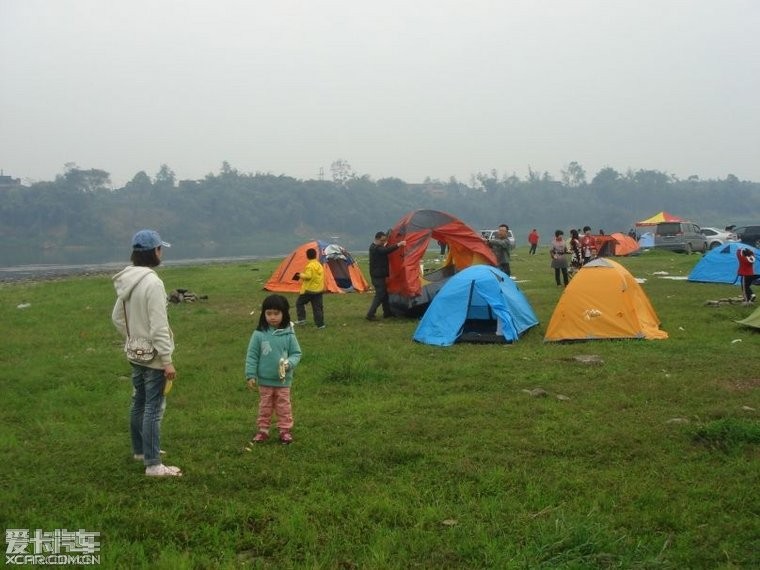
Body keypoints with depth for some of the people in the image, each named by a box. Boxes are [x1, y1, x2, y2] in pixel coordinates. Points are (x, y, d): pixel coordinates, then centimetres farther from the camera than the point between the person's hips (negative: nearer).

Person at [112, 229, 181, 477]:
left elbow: (117, 317, 15)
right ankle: (153, 464, 1)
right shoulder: (152, 282, -22)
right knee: (154, 409, -4)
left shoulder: (127, 281, 6)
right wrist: (167, 360, -19)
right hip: (153, 356, -9)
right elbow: (159, 326, -23)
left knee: (139, 403, 21)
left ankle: (140, 450, 37)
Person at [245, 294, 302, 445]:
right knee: (264, 406, 15)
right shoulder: (259, 334, -11)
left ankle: (285, 430, 24)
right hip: (265, 380, 0)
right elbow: (251, 356, -5)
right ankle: (262, 430, 27)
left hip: (283, 380, 0)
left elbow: (296, 353, -2)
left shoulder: (288, 334, -10)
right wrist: (250, 375, -6)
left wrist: (289, 363, -22)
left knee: (284, 406, 12)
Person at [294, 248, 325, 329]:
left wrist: (301, 275, -9)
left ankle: (301, 319, 6)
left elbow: (308, 276, -24)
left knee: (299, 303, 10)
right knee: (318, 307, 7)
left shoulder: (310, 266, -16)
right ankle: (320, 324, 4)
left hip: (309, 290, -7)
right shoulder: (319, 265, 11)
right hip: (319, 290, 7)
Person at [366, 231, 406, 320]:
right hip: (377, 276, -10)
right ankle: (370, 314, -9)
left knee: (384, 293, 16)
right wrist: (398, 245, -42)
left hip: (379, 275, 10)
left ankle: (387, 313, 24)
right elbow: (386, 250, -36)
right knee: (380, 295, -10)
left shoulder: (376, 247, 13)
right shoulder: (375, 248, -20)